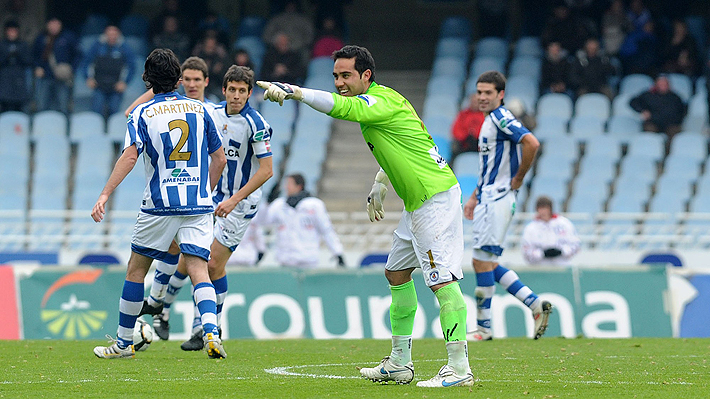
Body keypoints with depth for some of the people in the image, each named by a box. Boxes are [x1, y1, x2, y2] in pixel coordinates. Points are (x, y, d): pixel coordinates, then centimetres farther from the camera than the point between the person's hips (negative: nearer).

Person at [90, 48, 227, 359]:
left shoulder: (142, 113, -1)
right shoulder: (198, 110, 9)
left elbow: (129, 157, -14)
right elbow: (219, 160, 13)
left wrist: (105, 195, -15)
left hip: (159, 205, -2)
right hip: (198, 205, 2)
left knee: (136, 269, 12)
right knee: (198, 270, -4)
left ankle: (124, 343, 18)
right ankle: (211, 331, -29)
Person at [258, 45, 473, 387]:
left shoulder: (382, 101, -16)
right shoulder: (375, 104, 15)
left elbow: (339, 106, -33)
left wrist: (290, 90, -37)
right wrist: (379, 186, 28)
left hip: (436, 199, -11)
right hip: (417, 201, 11)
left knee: (442, 280, -13)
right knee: (396, 273, 17)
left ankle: (459, 368, -14)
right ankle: (399, 363, 24)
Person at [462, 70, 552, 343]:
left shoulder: (501, 119, -13)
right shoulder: (490, 121, 18)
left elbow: (532, 144, -27)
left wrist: (518, 179, -17)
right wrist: (475, 197, 24)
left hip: (498, 199, -10)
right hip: (488, 199, 10)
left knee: (482, 261, -8)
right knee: (488, 264, 9)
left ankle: (483, 327, -2)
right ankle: (536, 305, 10)